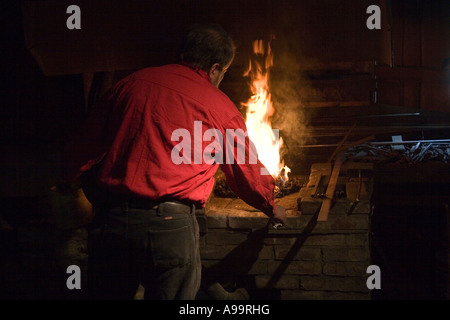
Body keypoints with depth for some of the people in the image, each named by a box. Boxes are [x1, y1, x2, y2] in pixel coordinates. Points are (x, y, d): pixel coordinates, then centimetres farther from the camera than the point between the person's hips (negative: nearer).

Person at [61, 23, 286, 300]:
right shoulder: (219, 106, 3)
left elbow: (78, 155, 10)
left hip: (110, 220, 4)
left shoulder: (129, 85, 11)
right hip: (170, 225, -3)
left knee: (109, 293, 17)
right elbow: (248, 170, 16)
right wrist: (271, 207, 34)